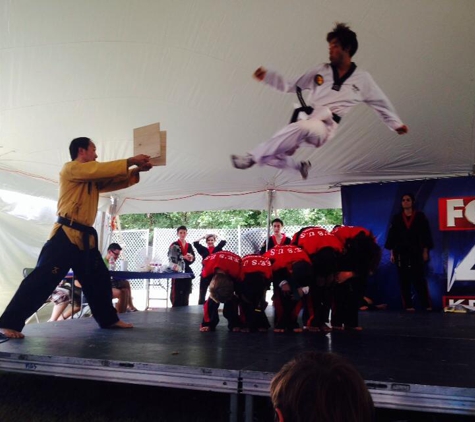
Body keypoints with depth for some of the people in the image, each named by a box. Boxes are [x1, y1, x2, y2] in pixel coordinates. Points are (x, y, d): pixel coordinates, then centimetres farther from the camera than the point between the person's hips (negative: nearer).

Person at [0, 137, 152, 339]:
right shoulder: (70, 168, -4)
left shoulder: (92, 178, 20)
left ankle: (108, 319, 28)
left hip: (85, 237, 9)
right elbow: (100, 169, -17)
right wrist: (130, 161, -13)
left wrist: (137, 170, 2)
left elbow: (117, 181, 17)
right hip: (65, 235, -9)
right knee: (43, 279, -11)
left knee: (99, 278, 15)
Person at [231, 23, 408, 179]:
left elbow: (381, 103, 20)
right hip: (310, 124, 4)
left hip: (331, 129, -4)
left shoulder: (362, 78, 10)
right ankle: (300, 165, 15)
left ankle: (253, 157, -33)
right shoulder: (321, 71, 16)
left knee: (302, 127, -40)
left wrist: (396, 123, 18)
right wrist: (267, 76, 8)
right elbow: (291, 86, 18)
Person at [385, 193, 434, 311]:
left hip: (417, 252, -2)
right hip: (401, 253, 2)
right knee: (404, 280, 1)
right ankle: (408, 305, 6)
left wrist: (425, 251, -4)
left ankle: (426, 304, 5)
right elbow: (392, 235, 7)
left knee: (419, 279, -2)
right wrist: (392, 253, 2)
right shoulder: (396, 218, 8)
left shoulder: (420, 216, 3)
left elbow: (425, 234, 2)